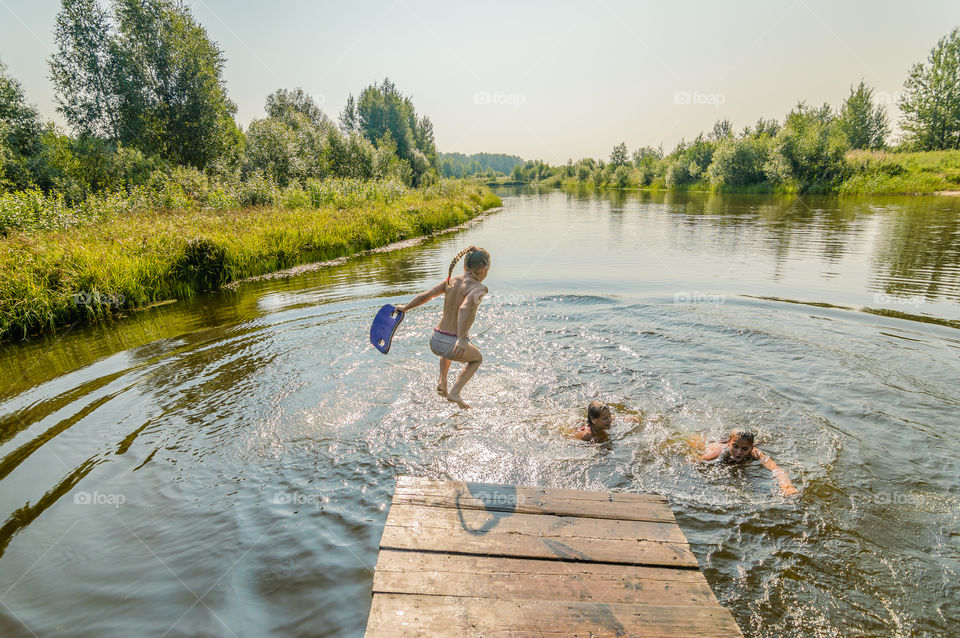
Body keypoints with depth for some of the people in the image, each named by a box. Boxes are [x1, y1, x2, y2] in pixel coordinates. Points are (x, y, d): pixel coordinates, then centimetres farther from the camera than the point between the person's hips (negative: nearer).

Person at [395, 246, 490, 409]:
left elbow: (425, 296, 8)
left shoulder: (451, 281, 7)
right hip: (455, 344, -5)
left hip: (435, 341, 6)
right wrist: (461, 339, -36)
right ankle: (455, 392, 13)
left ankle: (442, 381, 24)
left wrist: (405, 308, 24)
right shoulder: (479, 288, -10)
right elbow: (465, 307, -28)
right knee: (477, 359, 30)